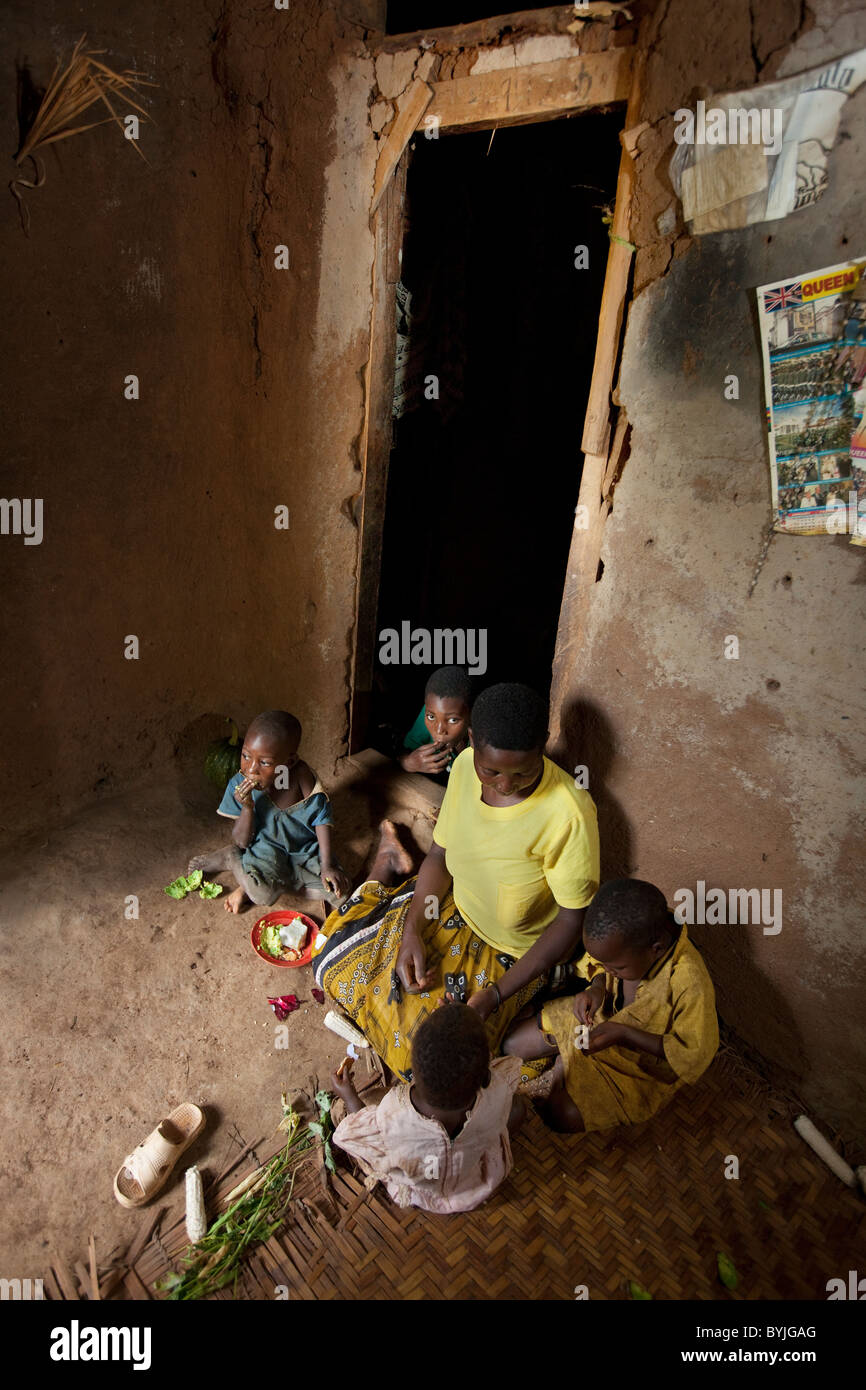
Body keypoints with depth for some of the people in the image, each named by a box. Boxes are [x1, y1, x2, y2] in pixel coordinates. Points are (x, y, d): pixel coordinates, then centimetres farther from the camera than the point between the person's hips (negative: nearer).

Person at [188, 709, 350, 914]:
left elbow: (321, 819, -9)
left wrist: (327, 866, -15)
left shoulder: (302, 776, -20)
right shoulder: (240, 785, -17)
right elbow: (241, 842, -11)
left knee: (339, 889, -17)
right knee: (264, 895, -31)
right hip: (265, 849, -3)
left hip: (304, 850, 3)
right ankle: (229, 859, 1)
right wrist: (247, 807, -28)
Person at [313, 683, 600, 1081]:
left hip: (511, 955, -3)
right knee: (334, 955, 8)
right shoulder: (466, 765, -18)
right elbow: (440, 855, -4)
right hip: (451, 911, 4)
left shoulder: (568, 813, -34)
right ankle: (389, 864, 31)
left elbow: (571, 920, -22)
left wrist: (496, 994, -25)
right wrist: (412, 932, -16)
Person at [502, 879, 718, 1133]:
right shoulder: (629, 935, -23)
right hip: (599, 1017, 5)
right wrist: (597, 986, -20)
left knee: (562, 1114, -16)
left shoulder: (691, 985, -38)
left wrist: (622, 1034, -31)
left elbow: (694, 1055, -24)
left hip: (643, 1059, -5)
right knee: (512, 1044, 2)